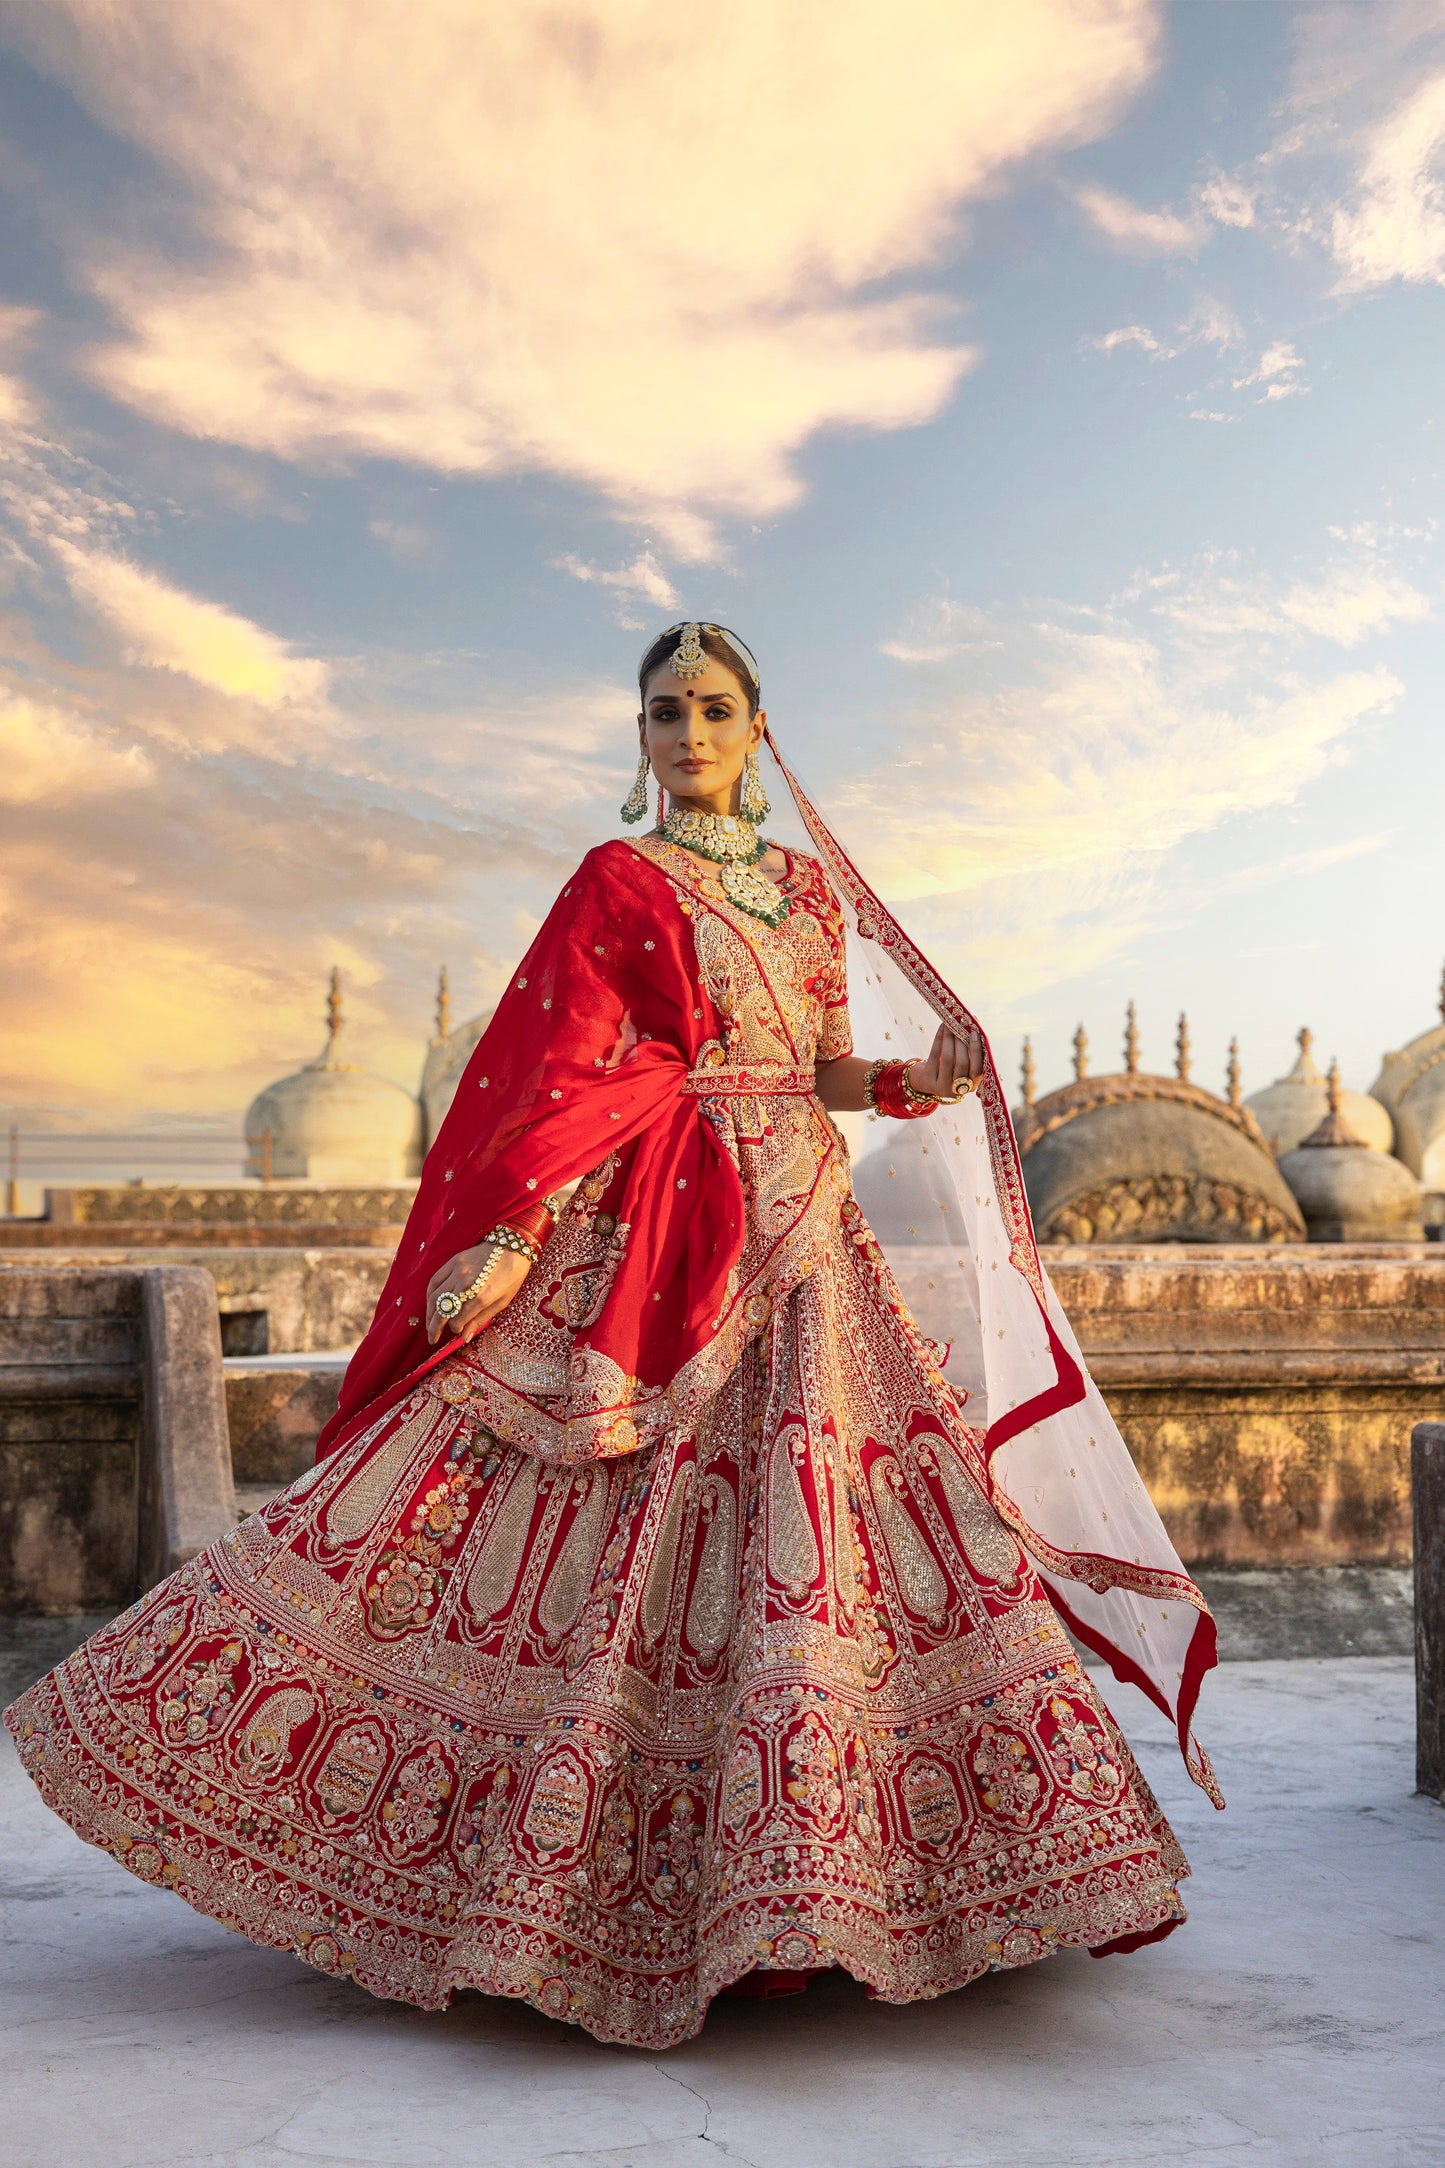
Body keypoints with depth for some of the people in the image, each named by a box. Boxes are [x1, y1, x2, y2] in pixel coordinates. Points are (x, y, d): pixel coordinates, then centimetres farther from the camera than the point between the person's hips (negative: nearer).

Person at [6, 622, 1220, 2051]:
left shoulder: (810, 886, 16)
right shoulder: (618, 883, 0)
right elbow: (564, 1077, -9)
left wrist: (921, 1080, -1)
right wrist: (507, 1240, -18)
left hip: (805, 1246, 5)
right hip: (656, 1248, -5)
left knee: (819, 1546, 4)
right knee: (617, 1540, -7)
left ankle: (790, 1874, 15)